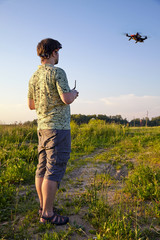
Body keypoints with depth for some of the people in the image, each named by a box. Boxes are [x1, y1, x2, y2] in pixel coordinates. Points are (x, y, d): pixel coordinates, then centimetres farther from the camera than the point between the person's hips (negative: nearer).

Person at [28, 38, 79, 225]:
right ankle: (47, 213, 2)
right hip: (58, 127, -8)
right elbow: (67, 99, -18)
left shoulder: (34, 77, 14)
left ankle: (43, 206, 22)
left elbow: (31, 105, 18)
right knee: (54, 170, -5)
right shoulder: (57, 72, -10)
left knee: (42, 168, 11)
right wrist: (73, 94, 4)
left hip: (42, 126, 9)